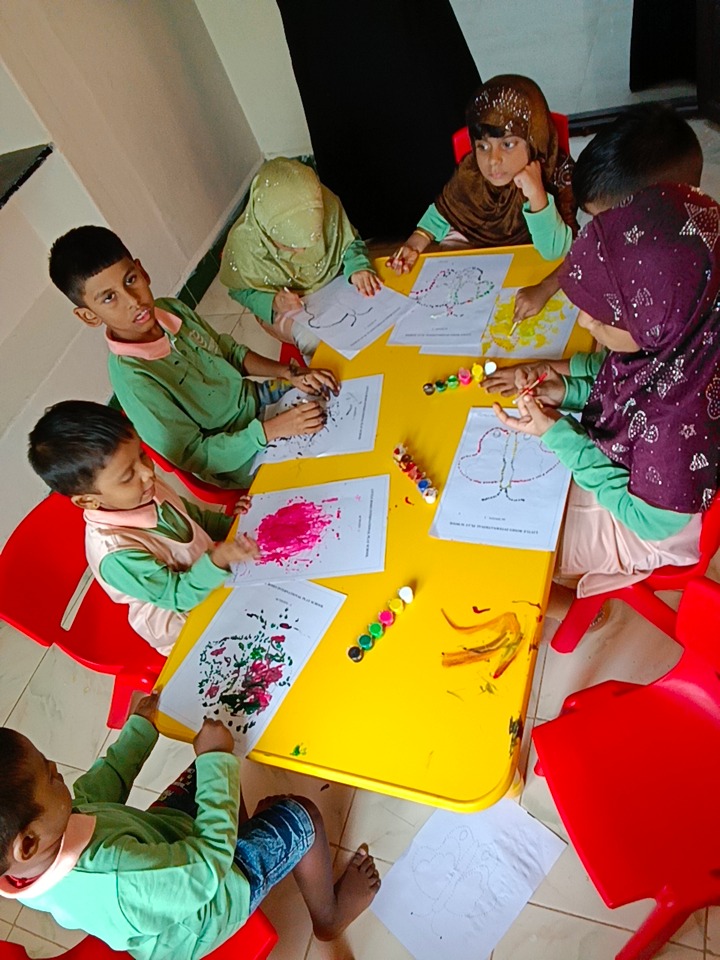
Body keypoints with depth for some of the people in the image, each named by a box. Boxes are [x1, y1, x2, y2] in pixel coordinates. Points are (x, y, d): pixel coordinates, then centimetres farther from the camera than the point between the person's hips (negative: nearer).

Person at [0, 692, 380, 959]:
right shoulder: (117, 883, -48)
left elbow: (96, 793, -5)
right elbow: (211, 862, -32)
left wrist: (140, 728, 5)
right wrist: (216, 757, -25)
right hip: (216, 894, -7)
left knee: (208, 769, 15)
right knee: (301, 816, 2)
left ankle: (245, 825, 43)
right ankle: (329, 917, 31)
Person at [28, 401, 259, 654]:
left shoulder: (145, 491, -13)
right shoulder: (116, 555, -36)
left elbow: (194, 517, 8)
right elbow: (178, 595, -26)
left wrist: (230, 523, -8)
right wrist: (217, 559, -39)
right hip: (183, 622, -7)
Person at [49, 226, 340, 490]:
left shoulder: (170, 309, -9)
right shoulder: (131, 378, -28)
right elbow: (194, 456, -23)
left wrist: (288, 373, -9)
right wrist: (272, 429, -28)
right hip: (241, 457, -7)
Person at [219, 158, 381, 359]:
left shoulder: (327, 205, -26)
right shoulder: (242, 243, -29)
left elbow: (349, 241, -6)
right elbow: (239, 291, -10)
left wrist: (357, 267, -27)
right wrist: (271, 302, -29)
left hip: (333, 285, 3)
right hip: (284, 305, -3)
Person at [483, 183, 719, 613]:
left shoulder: (679, 421, -44)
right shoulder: (675, 341, -23)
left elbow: (651, 521, -27)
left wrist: (558, 435, -29)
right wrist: (563, 388, -17)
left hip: (641, 526, -6)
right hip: (623, 465, 7)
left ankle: (565, 597, 34)